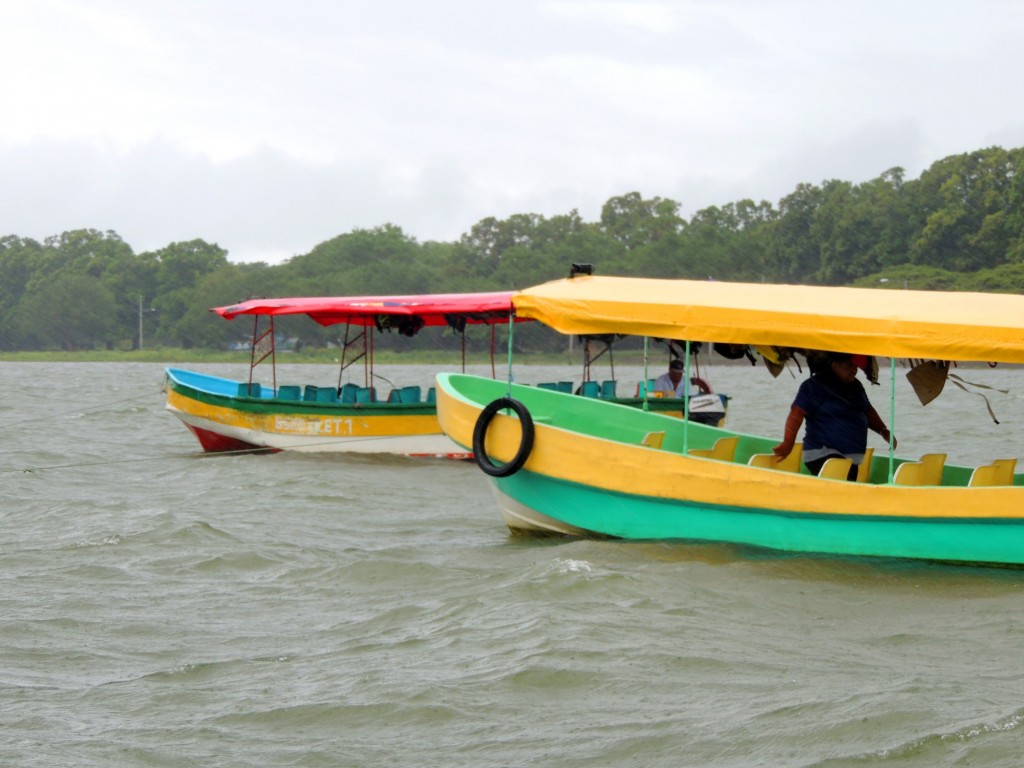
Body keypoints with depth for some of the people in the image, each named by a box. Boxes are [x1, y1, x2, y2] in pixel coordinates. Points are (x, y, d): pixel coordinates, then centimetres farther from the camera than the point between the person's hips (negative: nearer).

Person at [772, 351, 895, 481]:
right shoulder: (815, 386, -8)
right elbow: (797, 414, -17)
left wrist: (883, 431, 18)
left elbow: (867, 411, 31)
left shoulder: (855, 386, 17)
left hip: (852, 460, 8)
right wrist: (788, 444, -26)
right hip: (822, 456, -8)